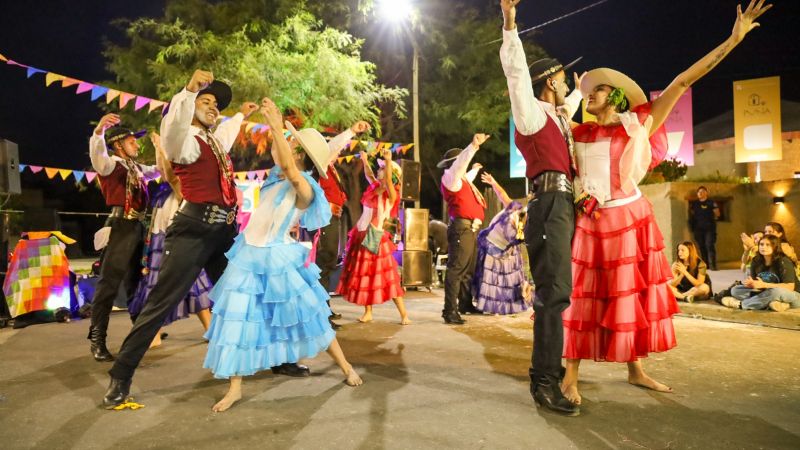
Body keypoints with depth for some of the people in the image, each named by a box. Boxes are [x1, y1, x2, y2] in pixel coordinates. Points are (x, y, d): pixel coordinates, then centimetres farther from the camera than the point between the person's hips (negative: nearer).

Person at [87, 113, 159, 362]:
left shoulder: (135, 166, 19)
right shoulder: (112, 164, -5)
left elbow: (154, 171, 38)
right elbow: (97, 156, -28)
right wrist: (98, 131, -46)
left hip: (137, 226, 8)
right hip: (122, 226, -8)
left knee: (135, 280, 16)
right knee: (109, 282, -9)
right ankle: (97, 339, -6)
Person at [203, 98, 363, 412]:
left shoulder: (305, 188, -21)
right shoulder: (278, 175, 2)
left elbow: (290, 169, -41)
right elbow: (278, 154, 20)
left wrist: (277, 126, -41)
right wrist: (275, 125, 4)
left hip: (276, 260, -7)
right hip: (249, 256, 7)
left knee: (307, 317, 6)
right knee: (238, 320, 5)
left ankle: (346, 367, 25)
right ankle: (235, 388, 18)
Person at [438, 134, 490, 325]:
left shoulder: (460, 179, 23)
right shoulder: (450, 177, -6)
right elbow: (458, 165, -27)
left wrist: (475, 169, 59)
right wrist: (473, 146, -38)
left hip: (471, 228, 11)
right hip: (462, 228, -11)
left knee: (469, 269, 16)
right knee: (456, 269, -13)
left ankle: (465, 304, 26)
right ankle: (450, 311, -13)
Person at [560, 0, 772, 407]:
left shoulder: (639, 125, 2)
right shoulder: (580, 134, 5)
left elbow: (682, 82, -1)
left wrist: (733, 39, 0)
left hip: (631, 220, 1)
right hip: (591, 223, 0)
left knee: (632, 295, 9)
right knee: (584, 297, -1)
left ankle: (636, 371, 23)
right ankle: (570, 375, 5)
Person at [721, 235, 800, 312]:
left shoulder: (783, 262, -18)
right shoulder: (756, 261, -2)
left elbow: (790, 287, -23)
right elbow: (753, 281, 0)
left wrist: (764, 285, -29)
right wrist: (750, 283, -25)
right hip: (767, 293, 6)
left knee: (775, 291, -41)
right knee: (735, 290, -9)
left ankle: (741, 304, -24)